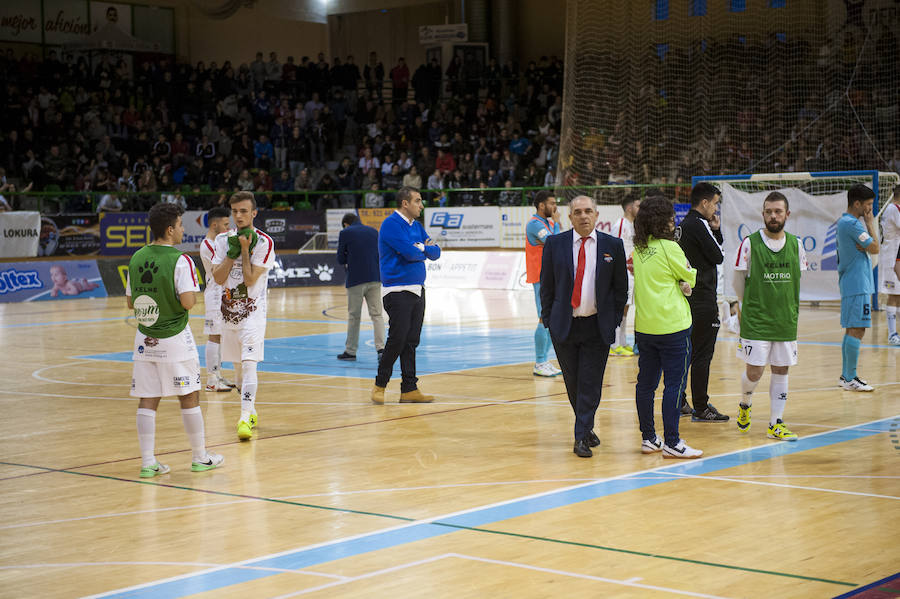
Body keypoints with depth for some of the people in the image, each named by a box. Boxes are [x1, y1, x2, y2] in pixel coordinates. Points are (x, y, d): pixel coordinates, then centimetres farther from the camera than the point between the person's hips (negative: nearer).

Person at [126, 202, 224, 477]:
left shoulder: (137, 258, 5)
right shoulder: (180, 260, -14)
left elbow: (130, 302, 10)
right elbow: (188, 302, -20)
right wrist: (193, 292, 0)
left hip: (145, 339, 5)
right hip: (174, 339, -5)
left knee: (147, 401, 5)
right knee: (189, 397, 7)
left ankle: (148, 462, 4)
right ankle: (200, 457, 17)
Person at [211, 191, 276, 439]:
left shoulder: (264, 242, -10)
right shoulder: (223, 239, 4)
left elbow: (250, 279, -15)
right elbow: (218, 277, -4)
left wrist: (245, 249, -17)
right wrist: (233, 252, -14)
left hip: (252, 310, -5)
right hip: (229, 311, 6)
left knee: (248, 364, -17)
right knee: (237, 366, 14)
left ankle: (245, 418, -21)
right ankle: (251, 412, 30)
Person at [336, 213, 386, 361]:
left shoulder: (345, 233, -1)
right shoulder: (373, 231, 11)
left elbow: (341, 260, 1)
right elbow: (380, 255, 16)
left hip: (356, 280, -3)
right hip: (375, 279, 3)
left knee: (354, 316, 6)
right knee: (377, 314, 4)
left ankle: (350, 351, 12)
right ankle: (381, 347, -8)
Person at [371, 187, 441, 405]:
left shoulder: (417, 226, 15)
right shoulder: (391, 224, -11)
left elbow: (435, 253, 10)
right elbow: (410, 253, -20)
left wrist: (420, 248, -10)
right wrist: (423, 250, 1)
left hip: (417, 289, 8)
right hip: (398, 291, -8)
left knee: (411, 341, 7)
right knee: (397, 339, -9)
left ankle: (409, 389, 10)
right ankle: (380, 385, 4)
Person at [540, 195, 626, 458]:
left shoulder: (613, 246, 1)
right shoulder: (555, 244, 1)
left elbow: (621, 287, 7)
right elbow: (546, 285, 6)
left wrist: (614, 321, 2)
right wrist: (548, 318, 2)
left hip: (598, 326, -1)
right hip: (564, 325, 1)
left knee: (590, 384, -4)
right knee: (573, 383, 9)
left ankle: (582, 437, 1)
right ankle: (586, 428, 28)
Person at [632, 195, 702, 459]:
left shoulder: (639, 249, 8)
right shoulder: (669, 248, -13)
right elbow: (690, 278, -2)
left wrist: (681, 284, 4)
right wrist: (687, 274, 17)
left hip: (644, 325, 7)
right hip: (673, 325, -7)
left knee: (646, 382, 11)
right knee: (675, 383, -3)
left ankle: (648, 438, 19)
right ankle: (671, 442, -3)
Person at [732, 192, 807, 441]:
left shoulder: (796, 244, 4)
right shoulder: (750, 243, -7)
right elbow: (738, 280, 2)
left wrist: (787, 306, 11)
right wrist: (752, 305, 6)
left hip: (786, 320, 3)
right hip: (755, 321, -3)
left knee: (781, 370, 6)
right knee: (754, 371, -4)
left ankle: (776, 424, 15)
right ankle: (745, 404, 27)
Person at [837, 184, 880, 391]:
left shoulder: (843, 222, 16)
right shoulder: (852, 224, -16)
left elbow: (868, 246, 16)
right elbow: (875, 248, -15)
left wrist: (863, 245, -8)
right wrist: (871, 223, -4)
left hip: (850, 284, 11)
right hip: (857, 285, -11)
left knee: (851, 330, 13)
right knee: (857, 330, -9)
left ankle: (846, 376, 17)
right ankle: (850, 379, -8)